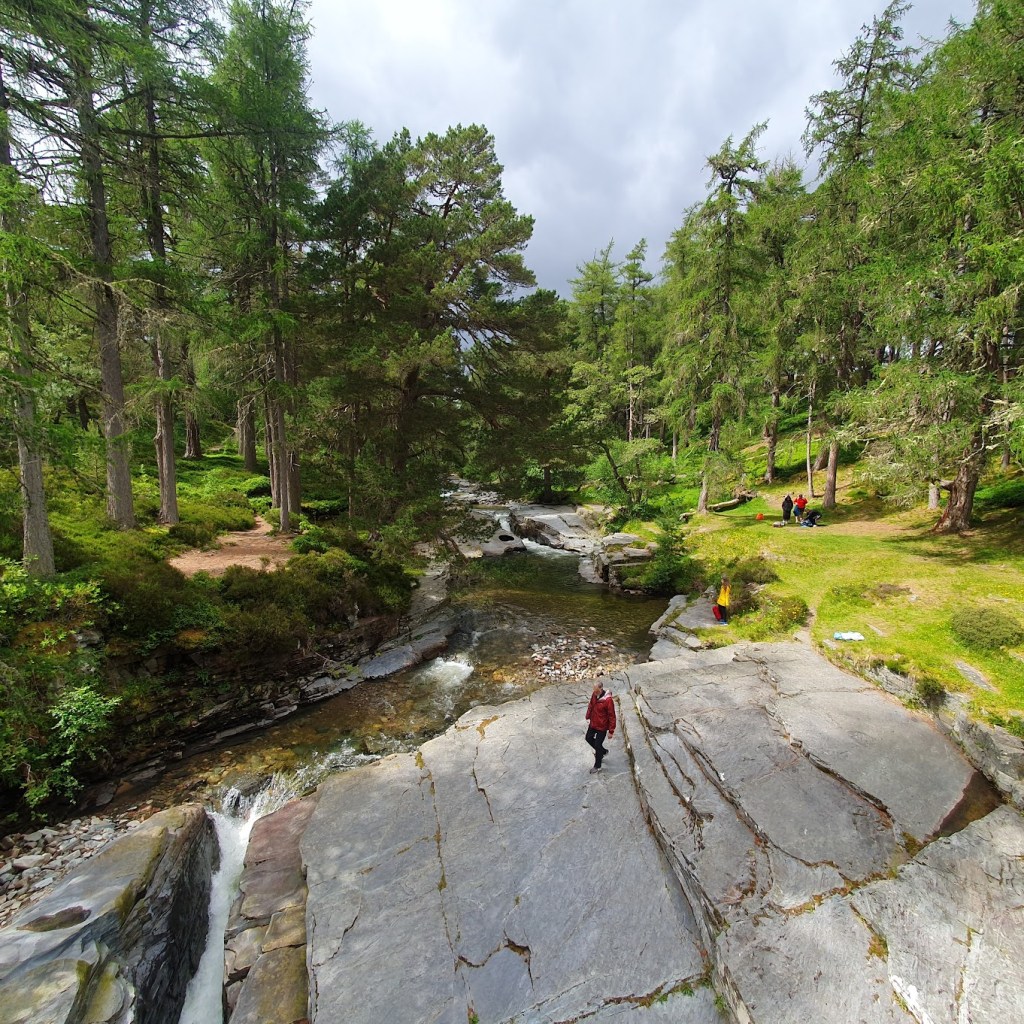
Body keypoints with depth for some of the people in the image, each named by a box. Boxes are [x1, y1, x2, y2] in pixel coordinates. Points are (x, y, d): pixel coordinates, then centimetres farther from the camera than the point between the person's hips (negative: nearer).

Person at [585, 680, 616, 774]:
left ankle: (597, 766, 27)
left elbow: (612, 716, -23)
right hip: (593, 723, 7)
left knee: (597, 745, 5)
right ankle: (603, 751, 45)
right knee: (589, 738, 22)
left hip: (602, 727, -7)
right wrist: (588, 717, 14)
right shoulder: (594, 695, -10)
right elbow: (590, 706, 9)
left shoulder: (608, 700, -31)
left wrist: (611, 731, -17)